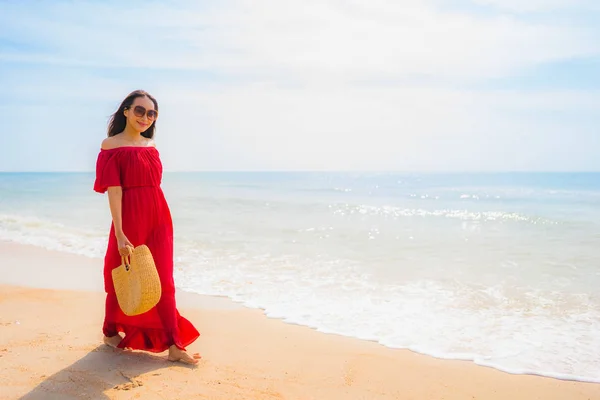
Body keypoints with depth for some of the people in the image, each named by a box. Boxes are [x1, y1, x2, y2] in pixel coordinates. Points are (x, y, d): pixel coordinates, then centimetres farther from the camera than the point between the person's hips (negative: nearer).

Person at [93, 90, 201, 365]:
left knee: (164, 281, 3)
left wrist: (160, 219, 15)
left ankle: (174, 346, 6)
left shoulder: (150, 145, 12)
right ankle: (110, 332, 36)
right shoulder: (112, 145, -7)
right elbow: (113, 190, -15)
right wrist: (119, 234, -20)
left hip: (159, 218, 5)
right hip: (130, 218, -5)